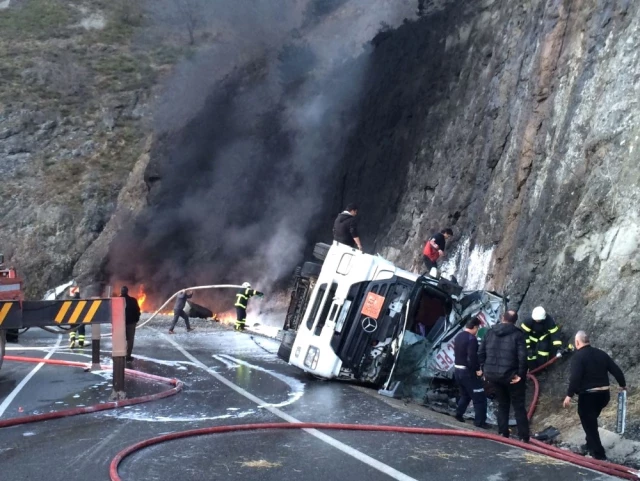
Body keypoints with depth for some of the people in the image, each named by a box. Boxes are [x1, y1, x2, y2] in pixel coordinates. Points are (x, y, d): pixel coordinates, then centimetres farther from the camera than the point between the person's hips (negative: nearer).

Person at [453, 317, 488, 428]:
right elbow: (472, 357, -26)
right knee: (479, 398, -2)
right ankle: (480, 421, -3)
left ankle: (459, 414, 27)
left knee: (465, 395, 25)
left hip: (458, 370, 9)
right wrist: (477, 369, -15)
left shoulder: (458, 337, 12)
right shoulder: (471, 339, -18)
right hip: (468, 372, -9)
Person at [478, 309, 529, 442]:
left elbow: (480, 353, 7)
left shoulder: (490, 332, 8)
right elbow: (522, 356, -17)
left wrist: (485, 369, 12)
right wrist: (521, 374, -10)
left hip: (492, 375, 4)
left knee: (502, 404, 19)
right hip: (511, 376, -4)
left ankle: (503, 434, 18)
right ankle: (523, 437, 4)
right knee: (519, 406, 6)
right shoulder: (518, 334, -7)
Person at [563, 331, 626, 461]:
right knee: (591, 421, 26)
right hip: (603, 394, 7)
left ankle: (599, 454, 1)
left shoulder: (578, 356, -11)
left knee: (589, 424, 1)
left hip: (587, 395, -7)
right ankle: (591, 445, 36)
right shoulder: (601, 353, 8)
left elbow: (575, 377, -23)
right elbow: (616, 370, 11)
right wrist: (623, 385, 27)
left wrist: (569, 395, -21)